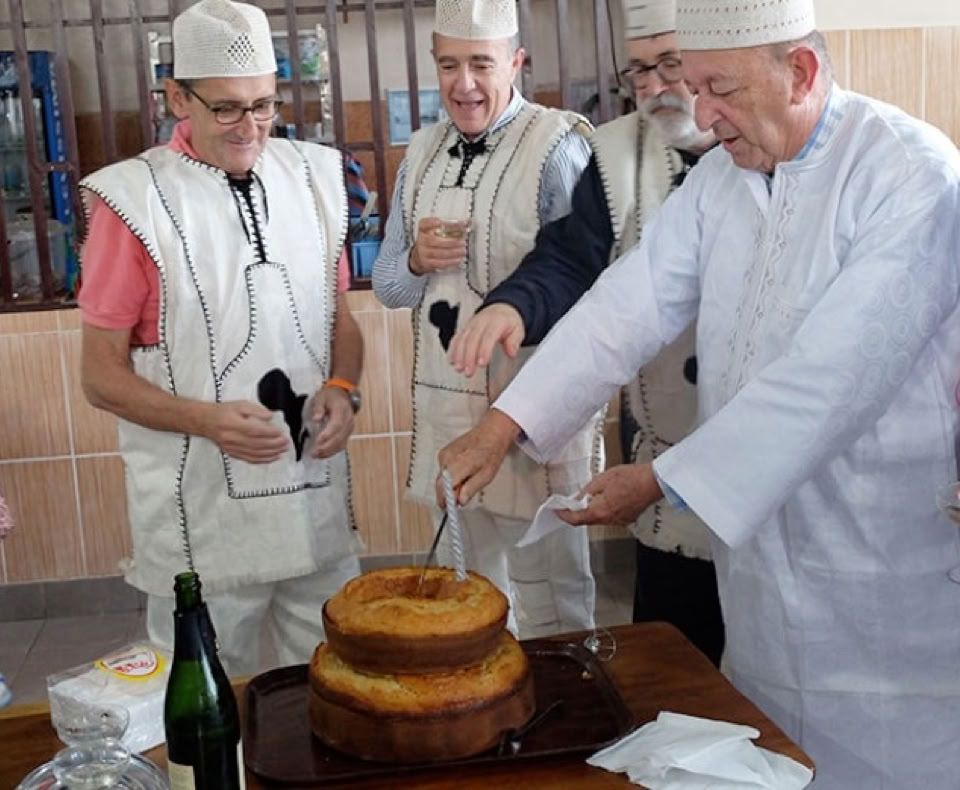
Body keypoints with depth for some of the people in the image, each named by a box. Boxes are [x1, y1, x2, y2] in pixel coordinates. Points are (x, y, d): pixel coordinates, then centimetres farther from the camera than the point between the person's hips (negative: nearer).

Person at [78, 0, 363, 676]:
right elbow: (102, 377, -4)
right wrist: (207, 420, -19)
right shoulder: (135, 200, -8)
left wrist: (343, 387, -5)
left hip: (317, 500, 4)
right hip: (199, 514, -3)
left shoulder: (314, 177, 6)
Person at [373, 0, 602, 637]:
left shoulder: (556, 146, -11)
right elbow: (388, 285, 15)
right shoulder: (423, 153, 10)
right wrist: (417, 261, -8)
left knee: (550, 602, 5)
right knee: (478, 588, 21)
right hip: (447, 403, 7)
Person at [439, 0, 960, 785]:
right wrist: (500, 427, -10)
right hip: (759, 539, 6)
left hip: (885, 570, -6)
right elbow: (630, 303, -1)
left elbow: (828, 381, -24)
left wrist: (660, 482, -19)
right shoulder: (723, 174, 5)